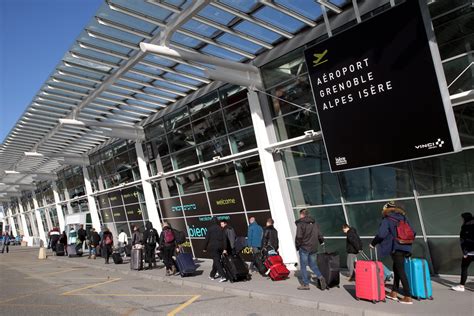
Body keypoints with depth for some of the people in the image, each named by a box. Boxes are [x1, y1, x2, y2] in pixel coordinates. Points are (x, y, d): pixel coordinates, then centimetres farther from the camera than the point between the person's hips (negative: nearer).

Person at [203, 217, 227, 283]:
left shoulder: (210, 229, -5)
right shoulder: (220, 229, 6)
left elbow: (207, 239, -4)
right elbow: (224, 239, 2)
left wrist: (205, 248, 6)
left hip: (212, 246, -5)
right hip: (220, 246, 5)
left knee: (217, 261, -5)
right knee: (216, 261, 18)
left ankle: (223, 276, -16)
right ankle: (212, 275, 32)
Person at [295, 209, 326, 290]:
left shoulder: (300, 223, -11)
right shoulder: (315, 223, 8)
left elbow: (299, 237, -16)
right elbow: (320, 235, 10)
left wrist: (297, 246, -3)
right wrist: (321, 242, 27)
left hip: (304, 248, -6)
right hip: (313, 248, 6)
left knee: (303, 266, 5)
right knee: (313, 264, 18)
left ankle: (306, 284, 8)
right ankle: (320, 277, -2)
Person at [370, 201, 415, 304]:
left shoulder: (387, 220, -5)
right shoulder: (403, 218, 15)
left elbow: (381, 234, -16)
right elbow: (412, 233, 14)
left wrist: (373, 243, -2)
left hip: (396, 248, -7)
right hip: (405, 248, 7)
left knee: (401, 271, -3)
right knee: (396, 269, 17)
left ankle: (408, 298, -1)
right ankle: (394, 293, 24)